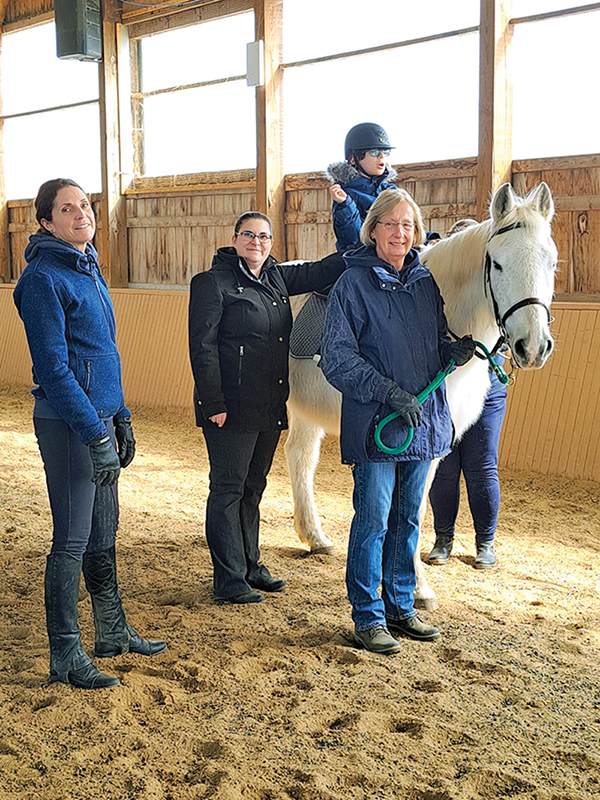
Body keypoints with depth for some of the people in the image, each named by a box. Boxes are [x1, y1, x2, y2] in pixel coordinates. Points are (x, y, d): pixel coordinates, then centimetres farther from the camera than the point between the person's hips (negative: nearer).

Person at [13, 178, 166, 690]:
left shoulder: (89, 269, 14)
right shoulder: (44, 278, -13)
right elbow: (53, 368, -18)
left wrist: (121, 417, 17)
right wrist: (94, 433, -21)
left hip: (100, 415, 9)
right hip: (67, 423, -8)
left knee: (103, 533, 16)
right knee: (73, 539, -2)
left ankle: (113, 633, 29)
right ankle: (65, 657, 9)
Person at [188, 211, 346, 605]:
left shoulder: (277, 278, 12)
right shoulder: (213, 283, -8)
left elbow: (321, 273, 16)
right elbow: (203, 347, -12)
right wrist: (214, 403, -18)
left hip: (270, 406, 7)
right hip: (231, 408, -7)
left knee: (253, 487, 17)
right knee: (228, 489, 1)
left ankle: (250, 565, 29)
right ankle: (229, 580, 9)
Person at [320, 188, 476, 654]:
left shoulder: (426, 282, 9)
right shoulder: (353, 285, -7)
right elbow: (338, 360, -13)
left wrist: (455, 351, -5)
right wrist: (390, 391, -22)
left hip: (425, 421, 6)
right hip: (375, 424, -6)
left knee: (408, 520, 15)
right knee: (373, 521, -1)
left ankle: (401, 607, 29)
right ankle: (368, 617, 13)